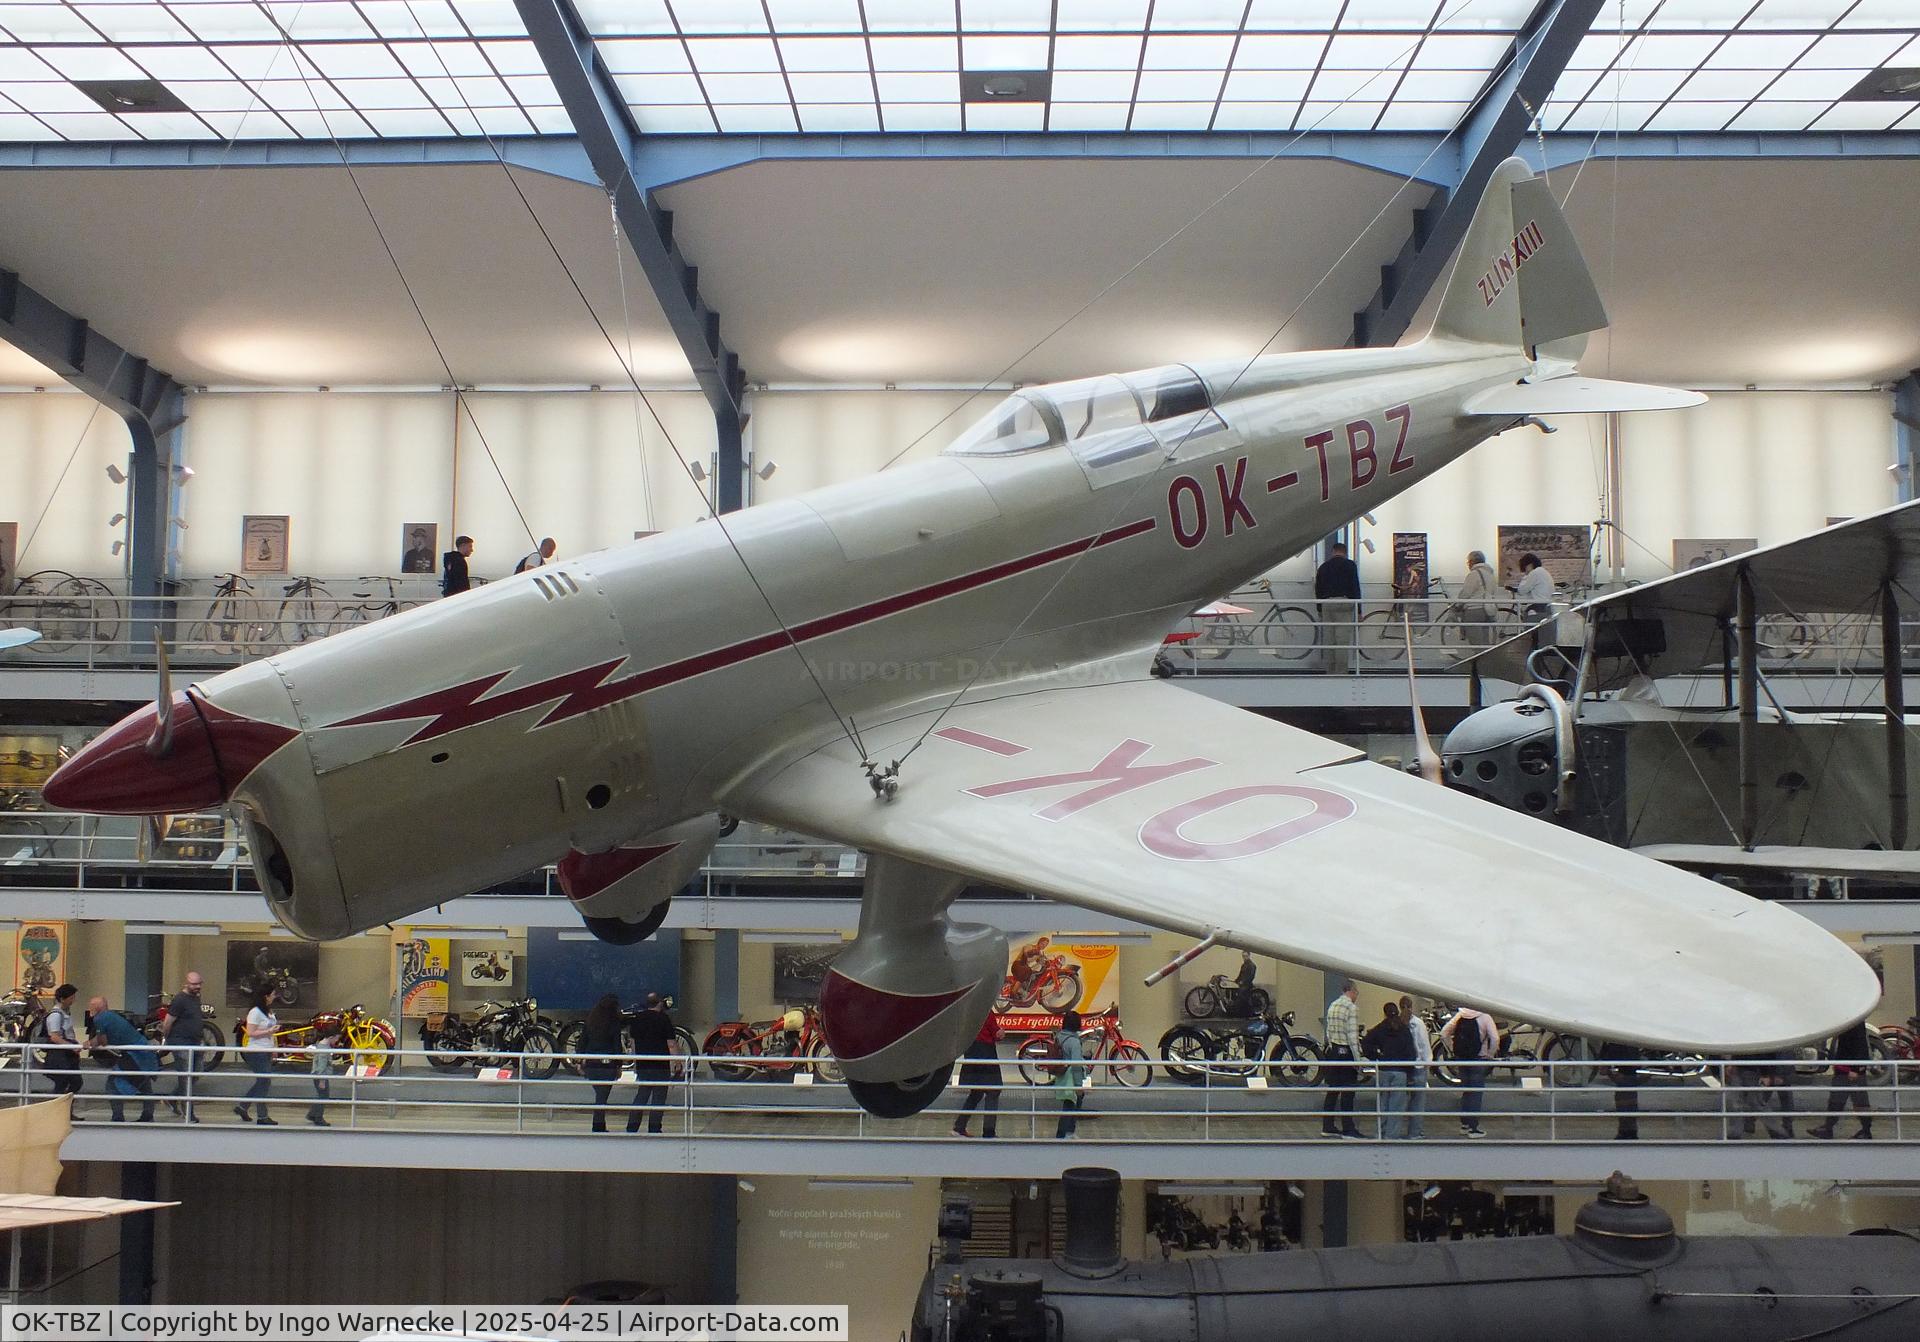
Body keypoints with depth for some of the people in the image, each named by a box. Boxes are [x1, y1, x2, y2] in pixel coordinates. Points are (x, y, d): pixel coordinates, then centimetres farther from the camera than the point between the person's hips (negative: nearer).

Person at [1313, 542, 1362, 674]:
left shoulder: (1323, 567, 14)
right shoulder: (1350, 565, 1)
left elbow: (1318, 590, 16)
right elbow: (1355, 588, -3)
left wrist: (1320, 611, 24)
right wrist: (1358, 611, -2)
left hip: (1326, 605, 4)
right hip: (1345, 604, -4)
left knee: (1328, 640, 7)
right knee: (1343, 640, -5)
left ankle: (1329, 670, 9)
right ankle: (1341, 671, -9)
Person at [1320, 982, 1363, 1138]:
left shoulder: (1332, 1005, 10)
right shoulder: (1351, 1007, -12)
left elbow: (1329, 1031, 11)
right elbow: (1352, 1034, -16)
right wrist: (1357, 1060, -14)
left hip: (1332, 1050, 7)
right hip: (1346, 1052, -7)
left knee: (1332, 1090, 11)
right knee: (1347, 1091, -2)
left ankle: (1327, 1127, 14)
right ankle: (1348, 1129, -1)